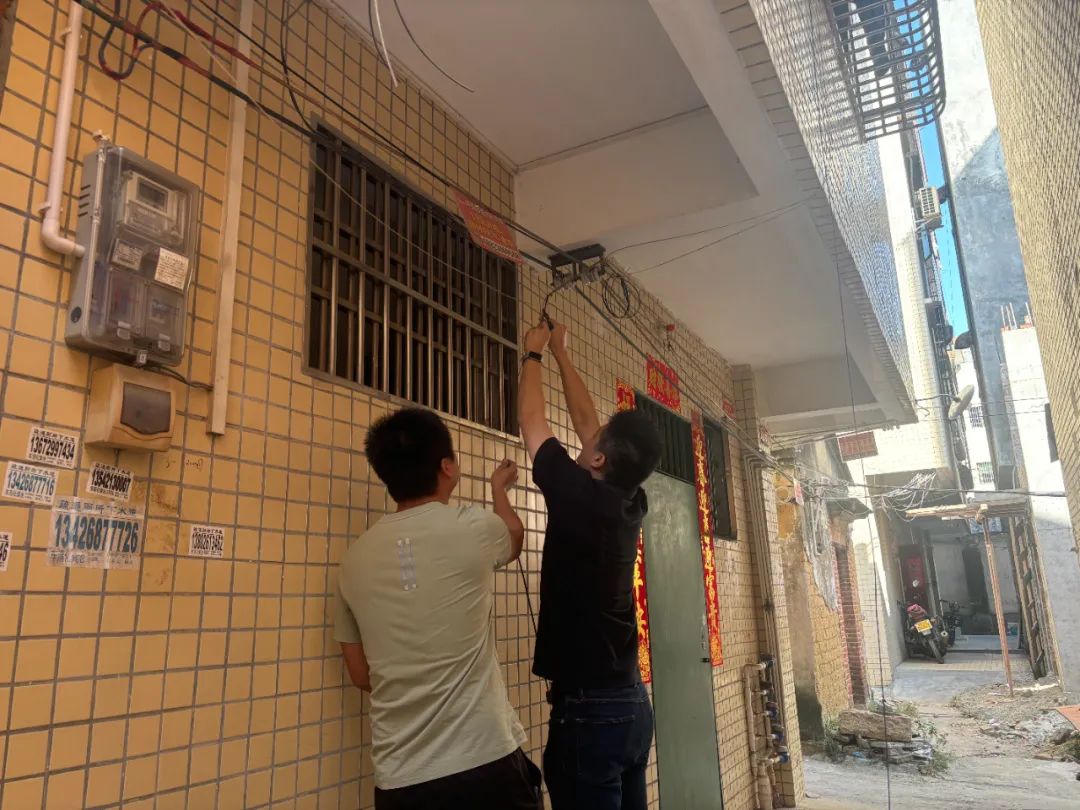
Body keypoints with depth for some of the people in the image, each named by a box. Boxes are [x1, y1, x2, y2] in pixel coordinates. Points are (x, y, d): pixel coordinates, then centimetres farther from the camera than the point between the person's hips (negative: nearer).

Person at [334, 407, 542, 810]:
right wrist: (499, 488, 34)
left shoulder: (355, 558, 2)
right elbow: (515, 536, 16)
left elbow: (361, 674, 10)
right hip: (486, 761, -3)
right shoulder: (471, 528, -10)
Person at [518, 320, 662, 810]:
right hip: (630, 701, 8)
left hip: (588, 708, -8)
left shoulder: (580, 499, -17)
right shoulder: (631, 503, 3)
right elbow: (584, 418, 14)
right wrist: (561, 354, 25)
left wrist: (534, 355, 12)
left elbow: (532, 422, -3)